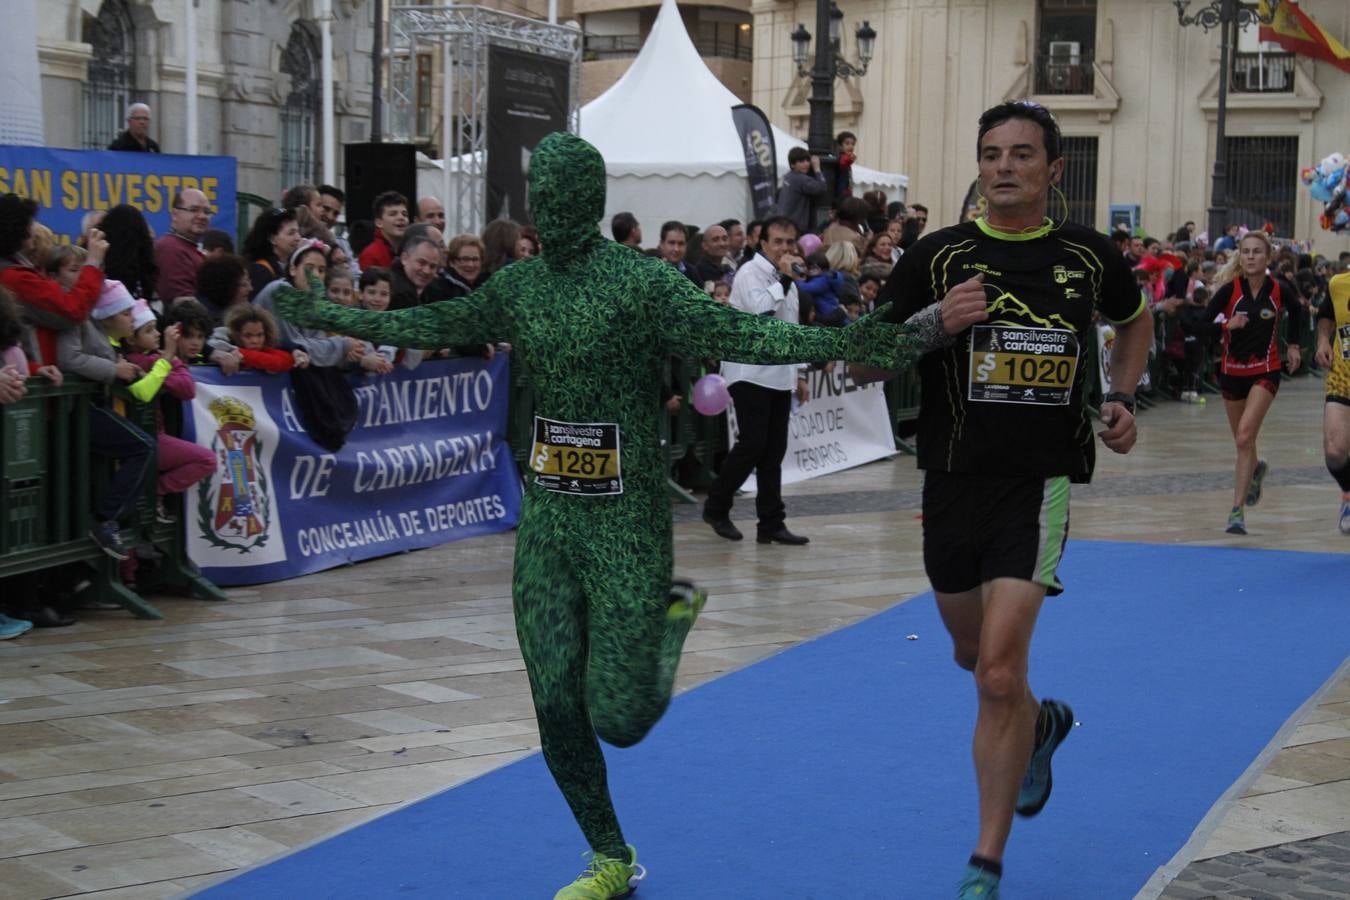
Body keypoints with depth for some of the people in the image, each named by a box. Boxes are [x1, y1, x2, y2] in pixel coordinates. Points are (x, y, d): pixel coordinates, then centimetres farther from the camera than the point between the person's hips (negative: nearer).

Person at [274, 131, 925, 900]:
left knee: (620, 721, -3)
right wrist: (330, 315, 25)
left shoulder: (645, 283, -12)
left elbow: (742, 336, -22)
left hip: (626, 523, -5)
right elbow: (431, 326, 20)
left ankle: (670, 616, 29)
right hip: (547, 517, 5)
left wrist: (849, 341, -37)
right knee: (556, 710, 5)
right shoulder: (519, 286, 7)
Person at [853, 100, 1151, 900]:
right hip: (954, 479, 2)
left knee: (999, 672, -14)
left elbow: (1136, 319, 24)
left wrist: (1124, 398, 9)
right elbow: (862, 363, -2)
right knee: (977, 656, 20)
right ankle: (1042, 724, 56)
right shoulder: (939, 256, -3)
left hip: (1040, 480, -2)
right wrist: (935, 323, -18)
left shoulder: (1089, 255, 2)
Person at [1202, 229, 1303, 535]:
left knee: (1245, 438, -18)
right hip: (1232, 370, 2)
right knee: (1242, 442, 16)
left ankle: (1238, 510, -15)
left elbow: (1296, 312, 14)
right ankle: (1256, 468, 52)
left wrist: (1293, 344, 14)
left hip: (1265, 371, -2)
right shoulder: (1229, 289, -12)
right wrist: (1227, 325, -27)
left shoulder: (1279, 289, -9)